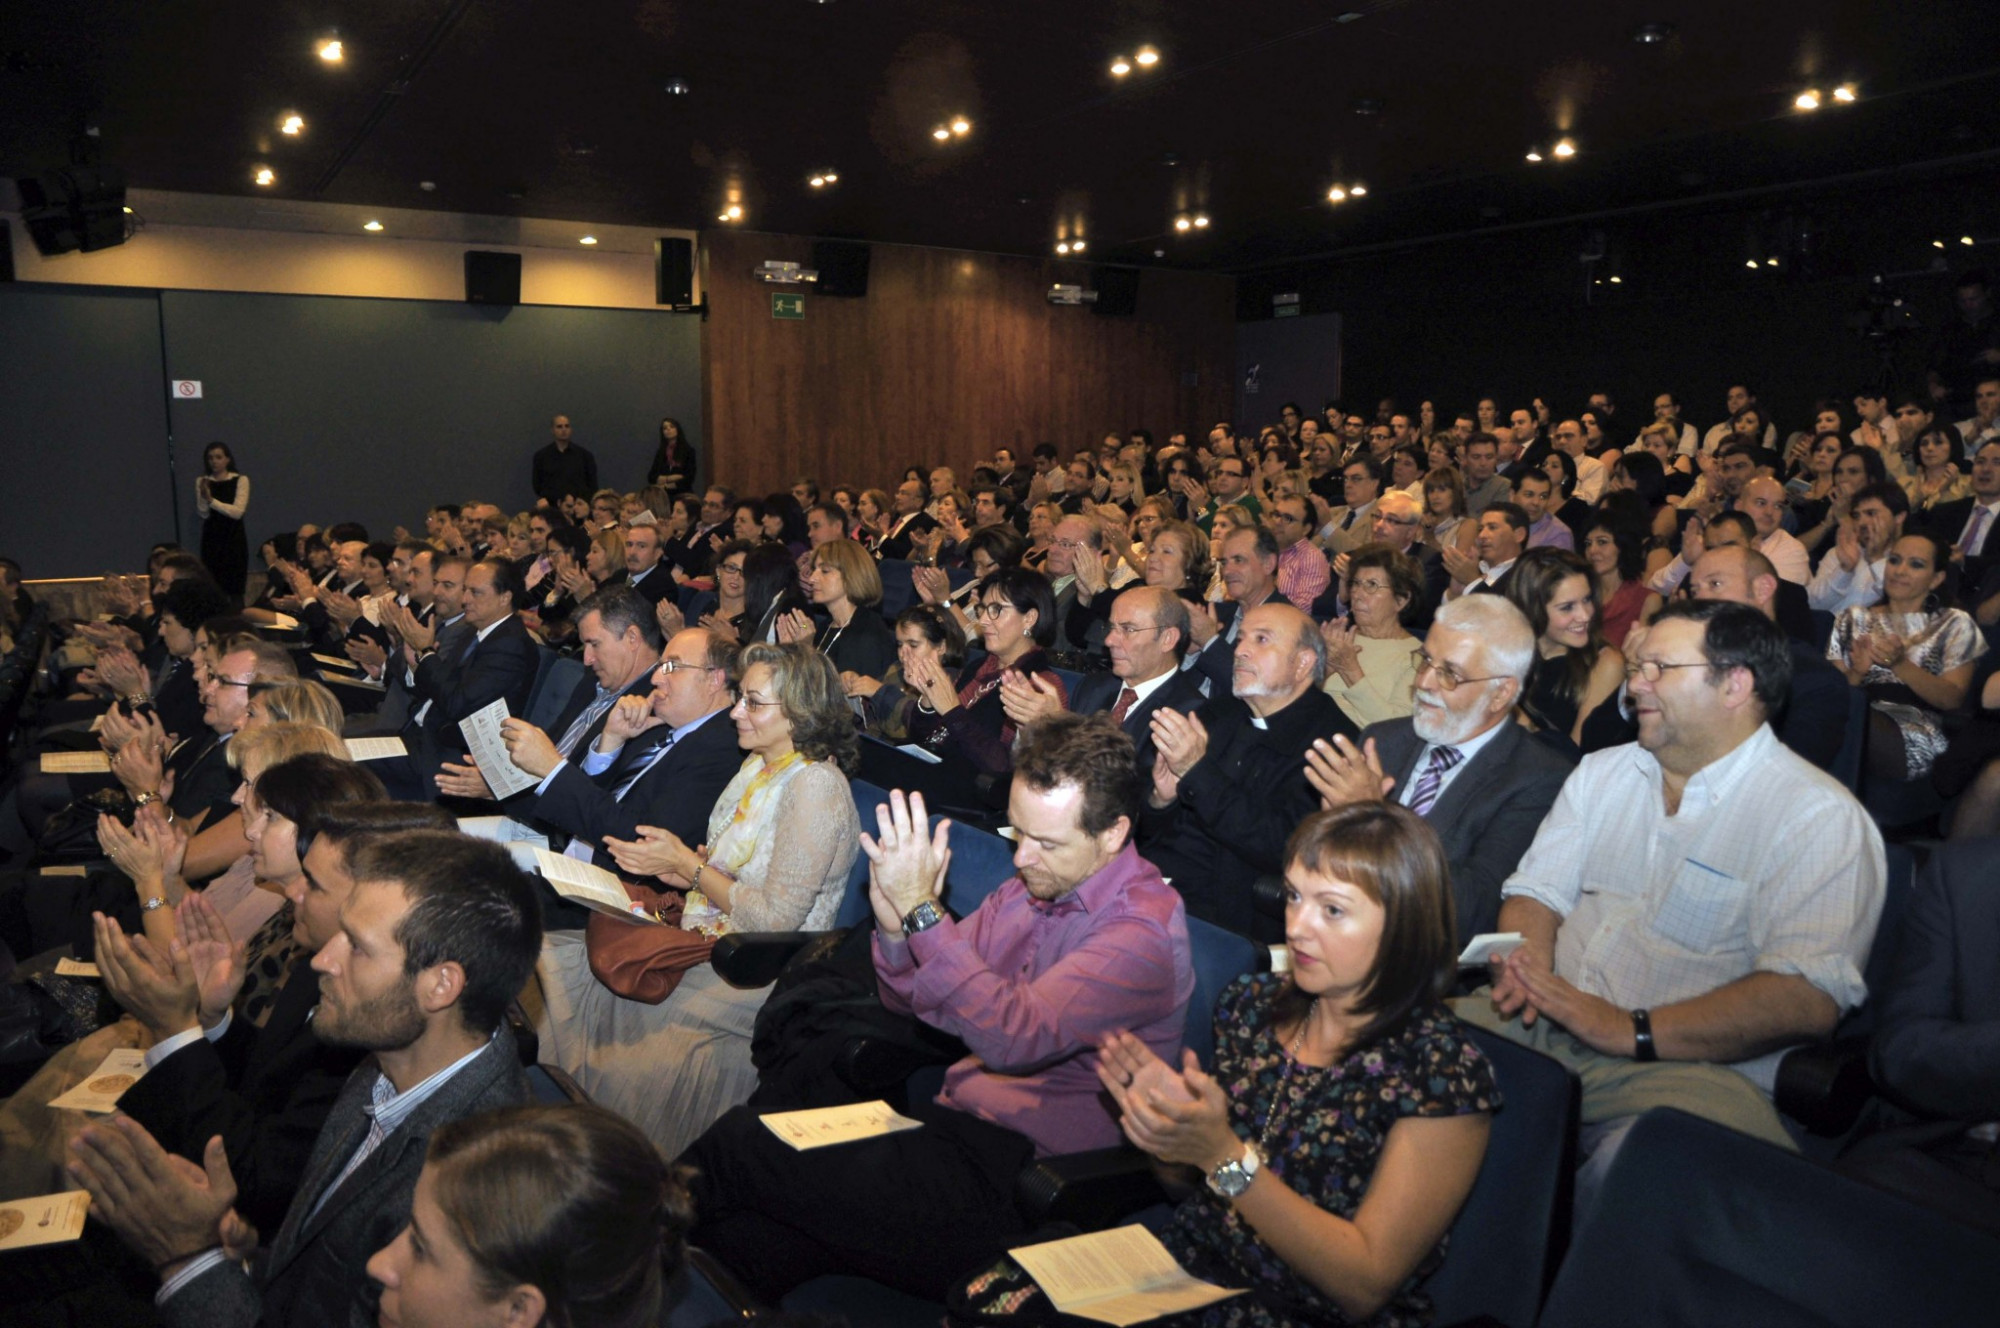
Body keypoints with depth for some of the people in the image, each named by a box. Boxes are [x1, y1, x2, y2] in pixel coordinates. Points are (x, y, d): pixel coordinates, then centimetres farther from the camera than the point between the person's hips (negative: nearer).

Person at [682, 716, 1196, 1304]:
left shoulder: (1142, 930, -16)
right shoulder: (1030, 888, 8)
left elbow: (1016, 1040, -29)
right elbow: (913, 1002, 11)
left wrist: (923, 909, -30)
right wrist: (894, 925, -11)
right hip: (953, 1123, 7)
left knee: (738, 1144, -12)